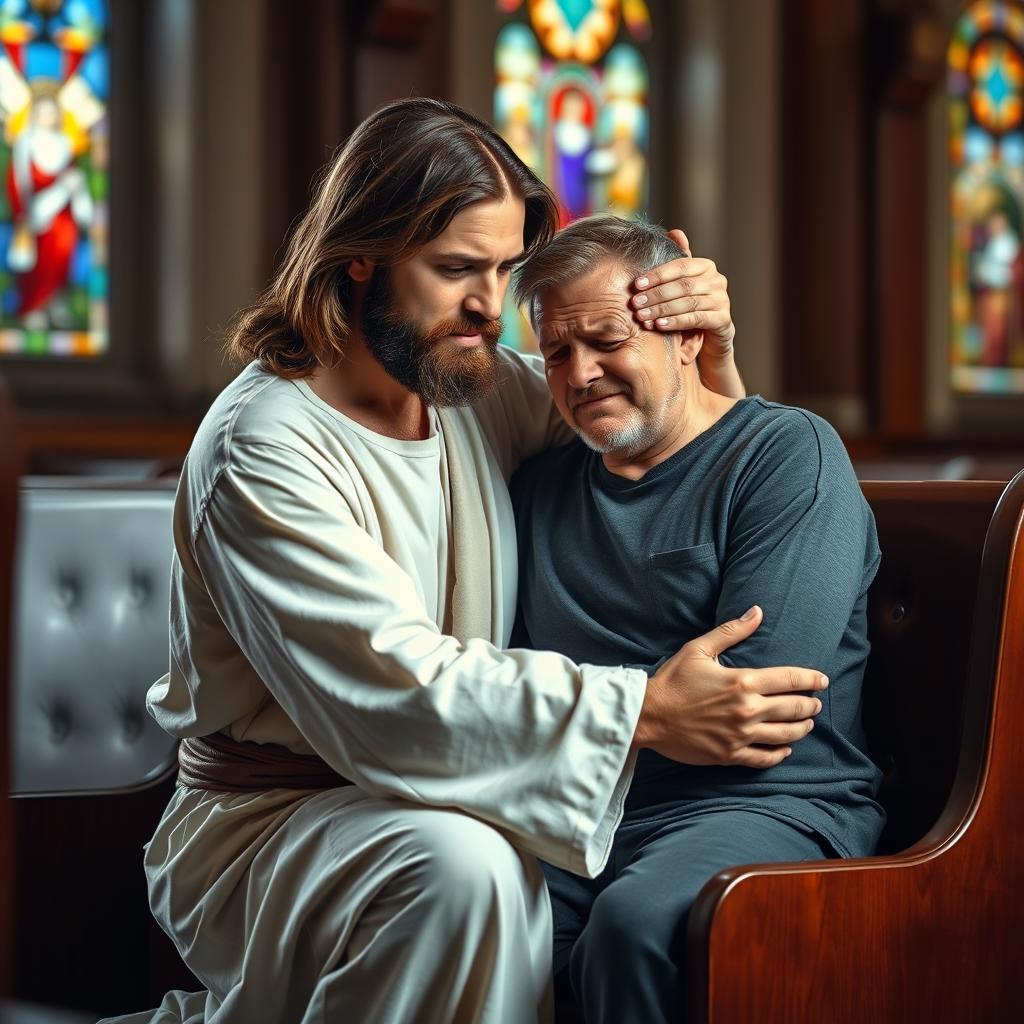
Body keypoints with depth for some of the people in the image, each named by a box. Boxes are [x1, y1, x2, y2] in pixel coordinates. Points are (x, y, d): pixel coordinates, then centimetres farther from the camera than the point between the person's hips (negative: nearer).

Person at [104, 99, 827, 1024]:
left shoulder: (479, 385, 6)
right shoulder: (265, 452, -17)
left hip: (429, 799, 9)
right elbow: (397, 693, -27)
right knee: (461, 865, -38)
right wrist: (649, 711, -31)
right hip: (262, 814, -9)